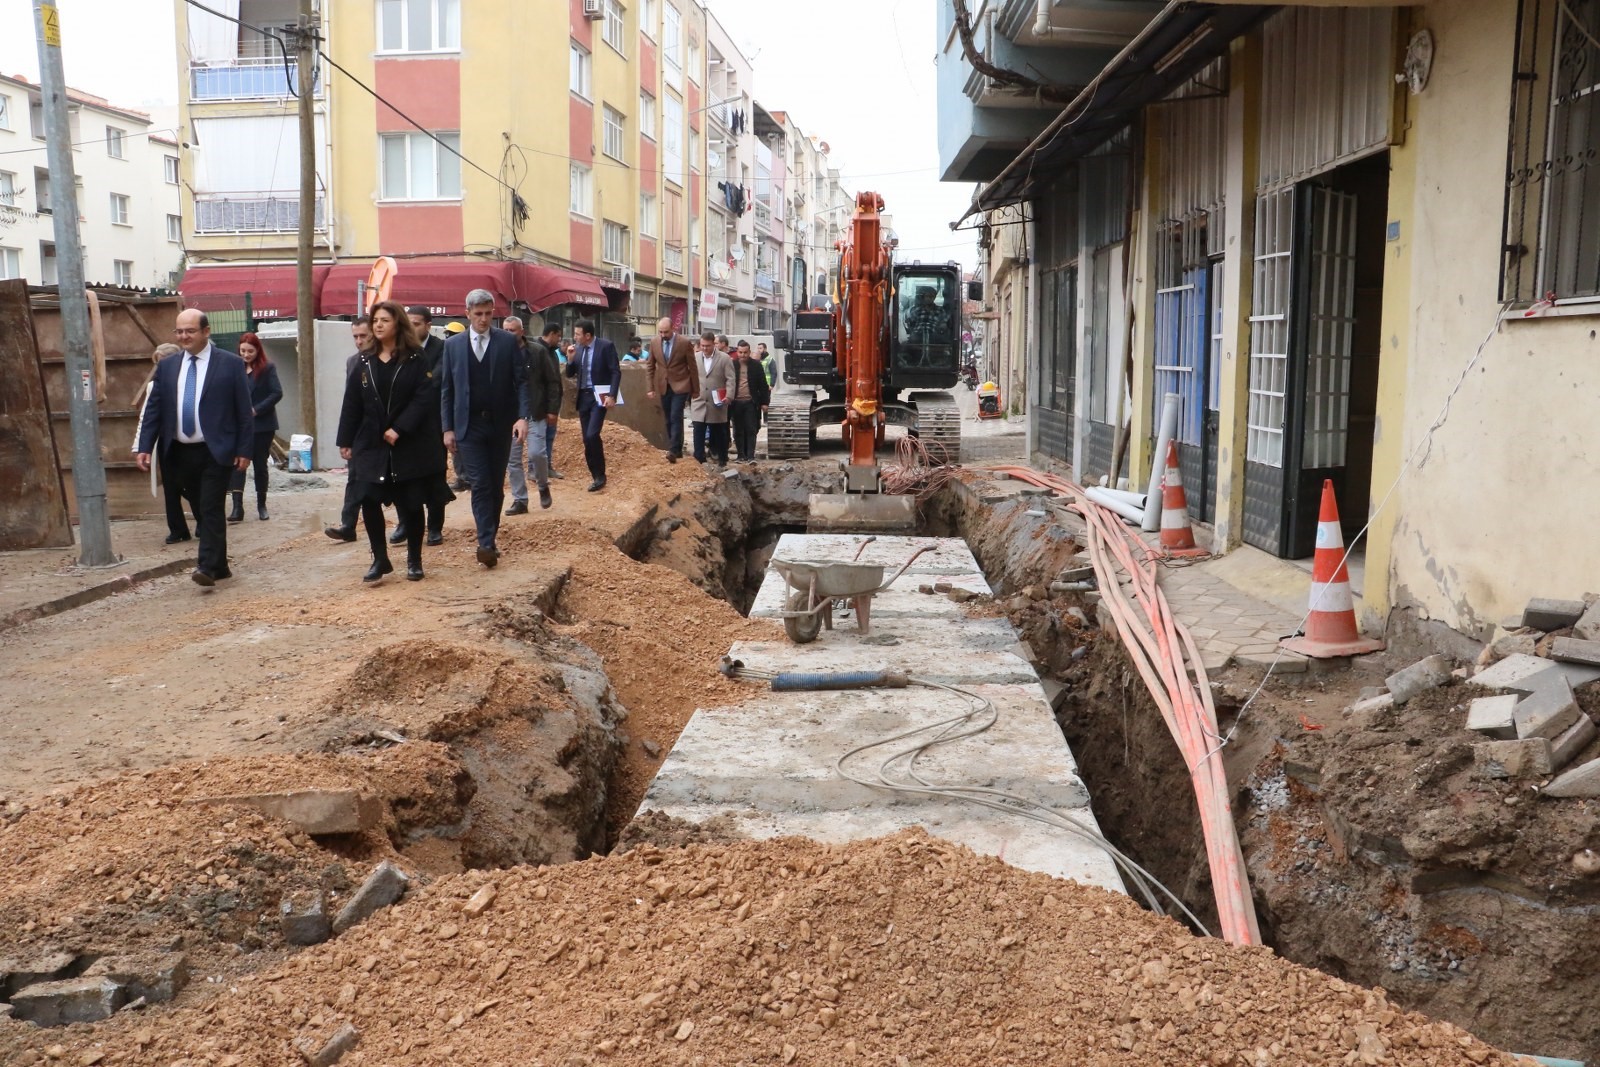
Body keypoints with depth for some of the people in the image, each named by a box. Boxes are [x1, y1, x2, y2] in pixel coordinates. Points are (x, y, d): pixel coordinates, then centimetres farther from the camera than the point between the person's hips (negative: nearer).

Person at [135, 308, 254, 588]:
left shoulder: (230, 364, -3)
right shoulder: (167, 366, 9)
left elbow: (244, 411, -3)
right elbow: (153, 409, 9)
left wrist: (244, 450, -8)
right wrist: (144, 446, 0)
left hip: (216, 452, -5)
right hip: (180, 452, 5)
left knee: (211, 509, -10)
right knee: (200, 511, 11)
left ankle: (208, 567, -11)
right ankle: (219, 566, 21)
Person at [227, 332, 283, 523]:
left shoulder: (267, 368, -3)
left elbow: (277, 393, -11)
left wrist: (257, 410, -17)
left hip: (262, 425, -2)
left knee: (260, 465, 8)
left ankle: (261, 506, 20)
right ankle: (237, 507, -13)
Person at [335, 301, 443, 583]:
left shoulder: (415, 360, -3)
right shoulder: (365, 362, 8)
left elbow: (425, 397, -13)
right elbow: (352, 404, 7)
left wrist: (399, 428, -19)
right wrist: (345, 441, 3)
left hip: (410, 446, -3)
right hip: (372, 445, 3)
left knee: (410, 504, 3)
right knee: (369, 500, -6)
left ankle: (414, 560, 18)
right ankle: (380, 559, 7)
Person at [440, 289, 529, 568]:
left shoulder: (508, 342, 2)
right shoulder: (453, 345, 5)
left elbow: (521, 381, -1)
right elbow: (446, 389, 6)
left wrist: (522, 416, -14)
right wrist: (448, 428, 1)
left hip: (501, 425, 1)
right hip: (469, 426, -1)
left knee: (496, 485, 8)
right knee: (480, 484, -9)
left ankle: (489, 538, 21)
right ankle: (486, 543, -14)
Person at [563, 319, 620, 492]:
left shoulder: (606, 346, -9)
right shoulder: (578, 348, 8)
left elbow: (616, 372, -10)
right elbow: (569, 374, 13)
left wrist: (612, 395, -20)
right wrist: (571, 359, -6)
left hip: (599, 396, -6)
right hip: (583, 396, 6)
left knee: (592, 435, -18)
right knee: (587, 439, 6)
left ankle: (600, 476, -6)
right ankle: (596, 476, 15)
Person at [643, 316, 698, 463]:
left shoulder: (685, 342, -11)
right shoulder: (654, 343, -1)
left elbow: (693, 367, -4)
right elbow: (650, 366, 9)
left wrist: (695, 390, -1)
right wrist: (651, 388, 6)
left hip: (680, 386, -4)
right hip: (663, 386, 4)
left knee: (676, 417, -14)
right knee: (669, 420, 8)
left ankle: (673, 450, -17)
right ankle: (676, 449, 17)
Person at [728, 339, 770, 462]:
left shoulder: (756, 365, 4)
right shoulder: (732, 365, 4)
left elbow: (763, 385, 5)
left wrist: (764, 402, 0)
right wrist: (728, 398, -1)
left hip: (751, 402, -1)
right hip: (735, 403, 1)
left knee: (751, 430, -2)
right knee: (738, 431, 5)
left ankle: (750, 455, 0)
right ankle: (741, 455, 11)